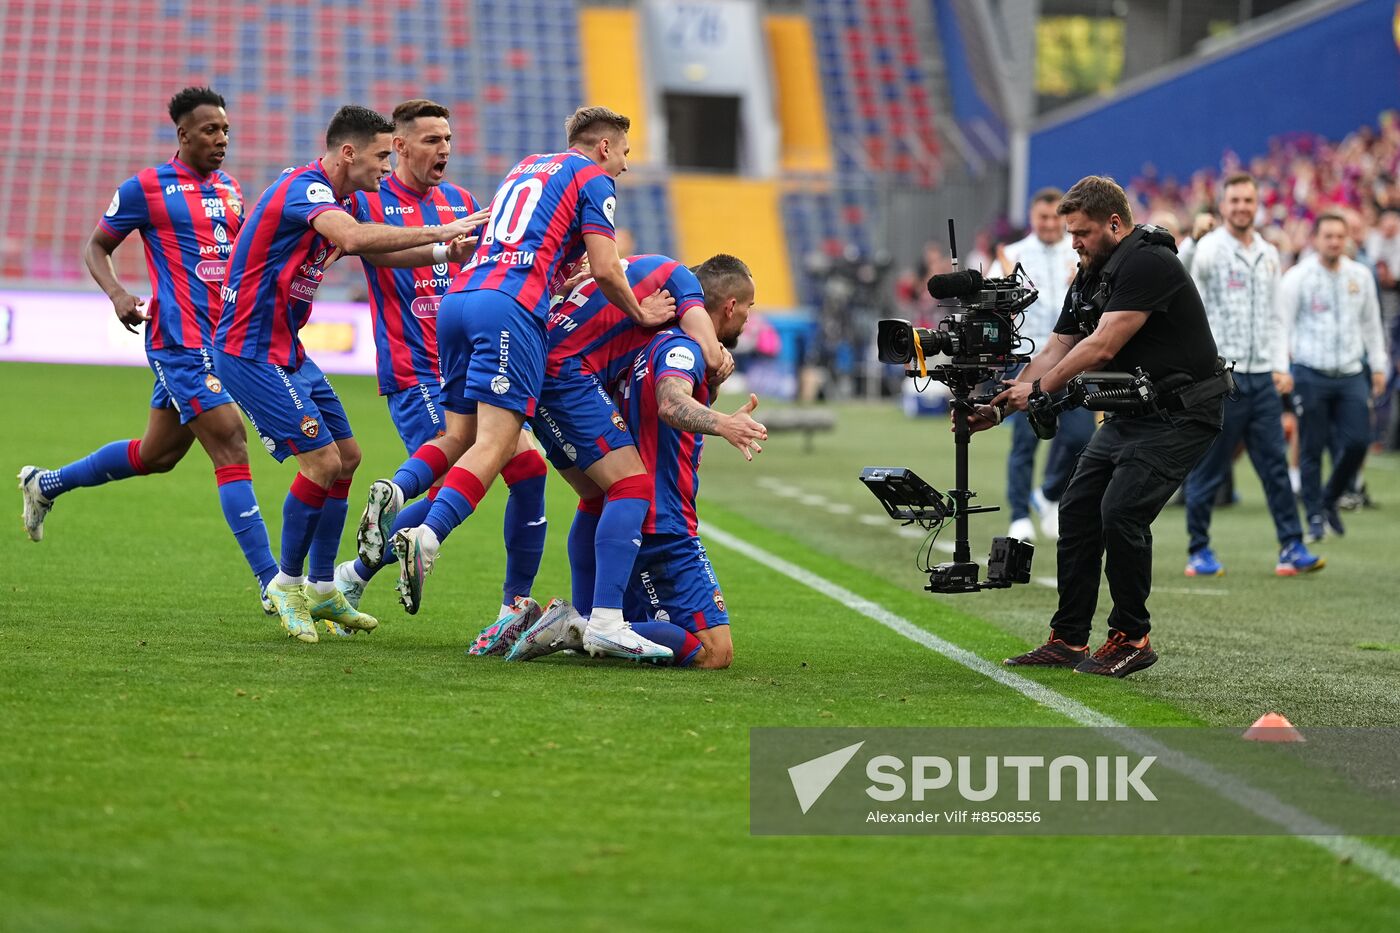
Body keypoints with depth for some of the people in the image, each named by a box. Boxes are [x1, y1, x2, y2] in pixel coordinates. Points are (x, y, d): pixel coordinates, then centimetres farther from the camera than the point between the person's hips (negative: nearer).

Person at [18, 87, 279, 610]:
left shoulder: (229, 189, 14)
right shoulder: (146, 188, -5)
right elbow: (95, 247, 4)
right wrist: (117, 294, -14)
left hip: (219, 341, 8)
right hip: (180, 341, -8)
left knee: (156, 455, 17)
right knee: (231, 447, -15)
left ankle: (45, 485, 39)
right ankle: (271, 582, -16)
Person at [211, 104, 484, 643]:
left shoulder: (339, 199, 12)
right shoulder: (304, 189, -20)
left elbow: (375, 250, 24)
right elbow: (355, 239, -38)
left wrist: (441, 253, 8)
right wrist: (439, 232, -34)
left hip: (287, 351, 11)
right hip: (252, 352, -11)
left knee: (347, 456, 12)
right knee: (323, 462, -14)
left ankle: (322, 590, 19)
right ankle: (288, 583, 3)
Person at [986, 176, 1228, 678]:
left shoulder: (1147, 264, -20)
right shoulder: (1088, 279, 11)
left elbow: (1102, 347, -25)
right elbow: (1057, 350, 10)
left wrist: (1038, 388, -22)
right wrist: (1000, 406, 1)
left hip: (1180, 413, -10)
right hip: (1132, 413, 10)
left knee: (1121, 510, -20)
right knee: (1078, 509, 5)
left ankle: (1132, 637, -5)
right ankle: (1069, 639, 11)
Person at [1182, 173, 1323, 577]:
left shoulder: (1269, 254, 15)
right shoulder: (1211, 248, -4)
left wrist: (1281, 366, 8)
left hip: (1262, 377, 5)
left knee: (1276, 464, 1)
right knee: (1208, 469, 1)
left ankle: (1291, 548, 1)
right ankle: (1198, 551, 10)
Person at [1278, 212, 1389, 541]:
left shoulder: (1360, 276, 9)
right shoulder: (1297, 278, -3)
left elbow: (1371, 323, 19)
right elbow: (1282, 326, -3)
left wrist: (1378, 365, 18)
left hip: (1351, 374, 3)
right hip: (1311, 374, -3)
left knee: (1357, 442, -4)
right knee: (1311, 449, -1)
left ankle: (1330, 500, 19)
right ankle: (1315, 517, 8)